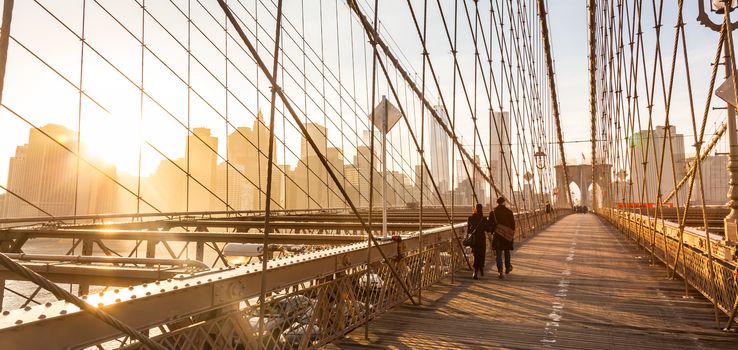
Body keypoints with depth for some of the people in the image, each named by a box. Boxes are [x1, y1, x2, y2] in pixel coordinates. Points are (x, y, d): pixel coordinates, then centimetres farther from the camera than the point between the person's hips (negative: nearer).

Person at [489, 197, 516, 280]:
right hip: (508, 234, 1)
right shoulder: (509, 212, -3)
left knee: (499, 254, 0)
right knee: (507, 252, 20)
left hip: (497, 235, -1)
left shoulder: (493, 212, -3)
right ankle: (507, 268, 36)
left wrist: (493, 232, 16)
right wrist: (513, 234, 10)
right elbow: (513, 224, 1)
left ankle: (500, 272, -10)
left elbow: (490, 224, 1)